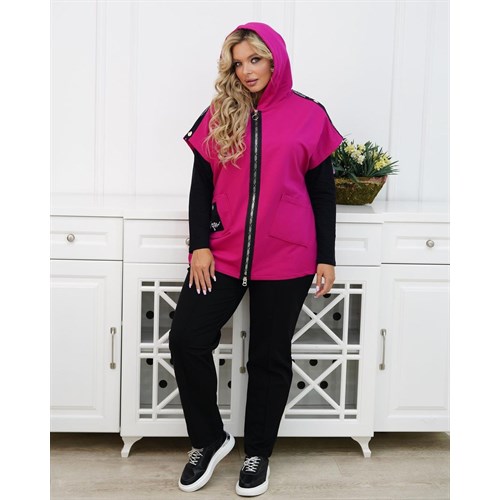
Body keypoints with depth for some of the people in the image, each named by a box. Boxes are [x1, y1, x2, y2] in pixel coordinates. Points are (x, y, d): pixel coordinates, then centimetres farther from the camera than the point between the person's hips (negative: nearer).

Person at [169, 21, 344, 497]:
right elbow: (201, 185, 6)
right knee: (186, 339, -6)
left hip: (286, 259, -2)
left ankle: (258, 454, 26)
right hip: (223, 253, 2)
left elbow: (323, 191, 4)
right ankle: (209, 439, 16)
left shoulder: (309, 115, 2)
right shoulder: (218, 115, 7)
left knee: (270, 356, 8)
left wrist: (326, 257, 2)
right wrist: (199, 245, -4)